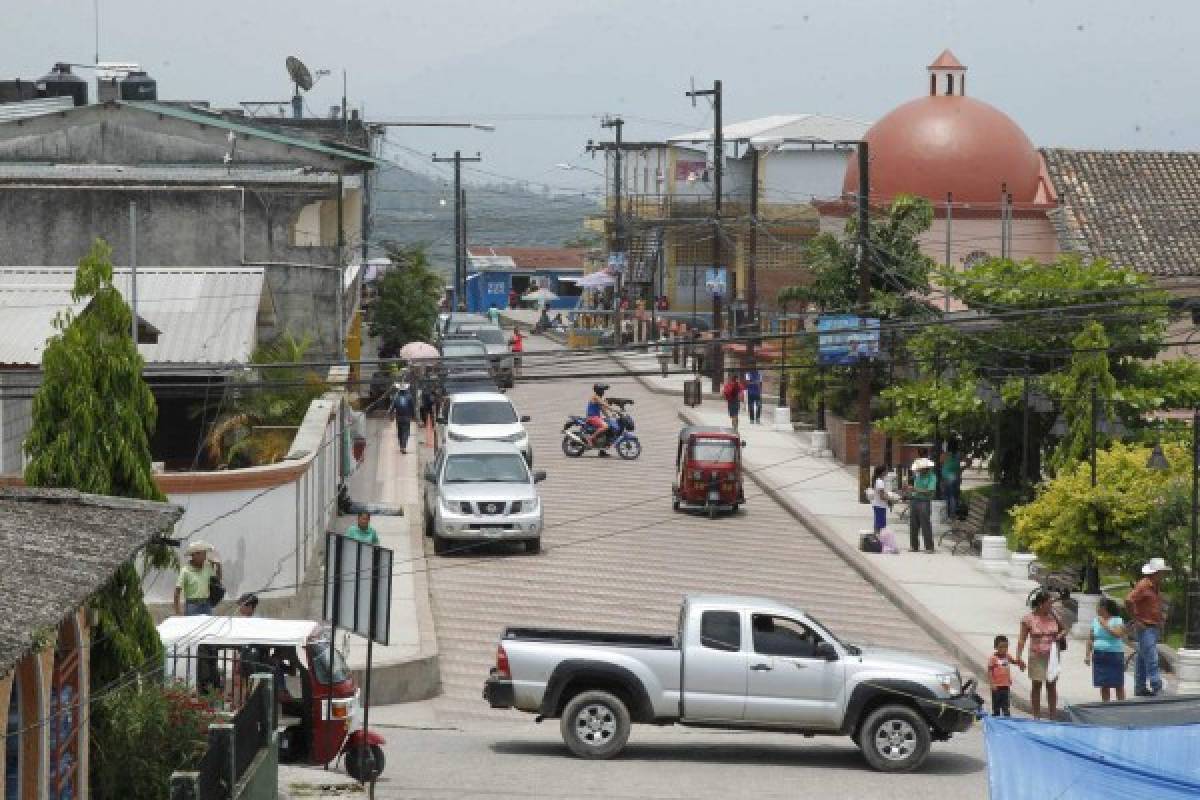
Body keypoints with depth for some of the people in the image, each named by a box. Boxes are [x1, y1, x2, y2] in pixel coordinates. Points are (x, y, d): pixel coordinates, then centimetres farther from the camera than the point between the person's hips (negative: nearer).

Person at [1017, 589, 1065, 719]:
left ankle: (1052, 716, 13)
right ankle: (1036, 716, 13)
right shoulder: (1028, 619, -7)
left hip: (1052, 656, 2)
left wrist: (1061, 635, -7)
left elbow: (1063, 629, 16)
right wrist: (1018, 656, -12)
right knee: (1036, 685, 4)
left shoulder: (1054, 616, 2)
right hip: (1036, 657, -2)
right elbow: (1022, 639, -5)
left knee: (1052, 686, 5)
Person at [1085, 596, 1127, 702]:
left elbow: (1118, 634, -21)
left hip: (1114, 656, -5)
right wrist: (1087, 654, 7)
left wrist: (1105, 625, -19)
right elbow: (1091, 639, 13)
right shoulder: (1096, 621, 11)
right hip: (1099, 657, 5)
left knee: (1118, 685, -1)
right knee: (1103, 685, 6)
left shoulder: (1117, 620, -4)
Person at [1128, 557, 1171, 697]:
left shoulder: (1157, 587, 13)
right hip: (1145, 628, -9)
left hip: (1154, 627, 9)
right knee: (1151, 660, -15)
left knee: (1143, 660, 14)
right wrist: (1135, 620, -20)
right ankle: (1156, 688, -20)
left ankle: (1140, 690, 19)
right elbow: (1129, 601, -26)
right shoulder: (1143, 585, -16)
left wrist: (1160, 621, 19)